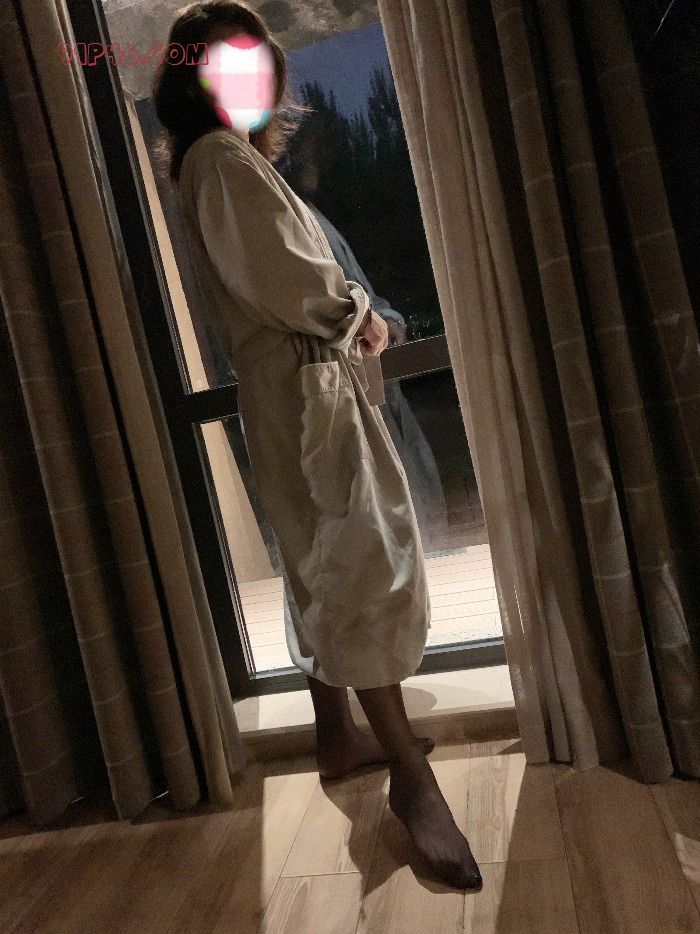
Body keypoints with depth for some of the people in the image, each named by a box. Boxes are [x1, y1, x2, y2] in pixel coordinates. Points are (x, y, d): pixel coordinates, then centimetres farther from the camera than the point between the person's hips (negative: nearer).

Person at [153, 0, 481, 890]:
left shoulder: (232, 161, 23)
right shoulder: (223, 158, -9)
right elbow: (293, 285, -20)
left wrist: (346, 317, 9)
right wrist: (362, 315, -3)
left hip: (297, 385, 11)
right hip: (303, 388, -11)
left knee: (327, 567, 14)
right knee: (362, 563, -9)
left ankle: (339, 734, 28)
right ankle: (411, 774, 3)